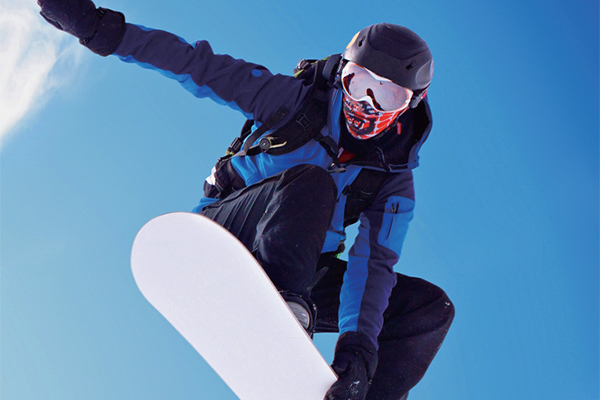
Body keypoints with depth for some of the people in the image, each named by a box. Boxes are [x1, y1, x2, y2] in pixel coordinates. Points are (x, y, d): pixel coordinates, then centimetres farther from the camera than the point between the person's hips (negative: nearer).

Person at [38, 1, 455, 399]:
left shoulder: (393, 184, -1)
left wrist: (358, 342, -32)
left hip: (299, 275, 4)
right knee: (311, 181, -32)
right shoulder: (296, 99, -5)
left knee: (432, 306, -10)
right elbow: (198, 65, -7)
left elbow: (373, 263, -14)